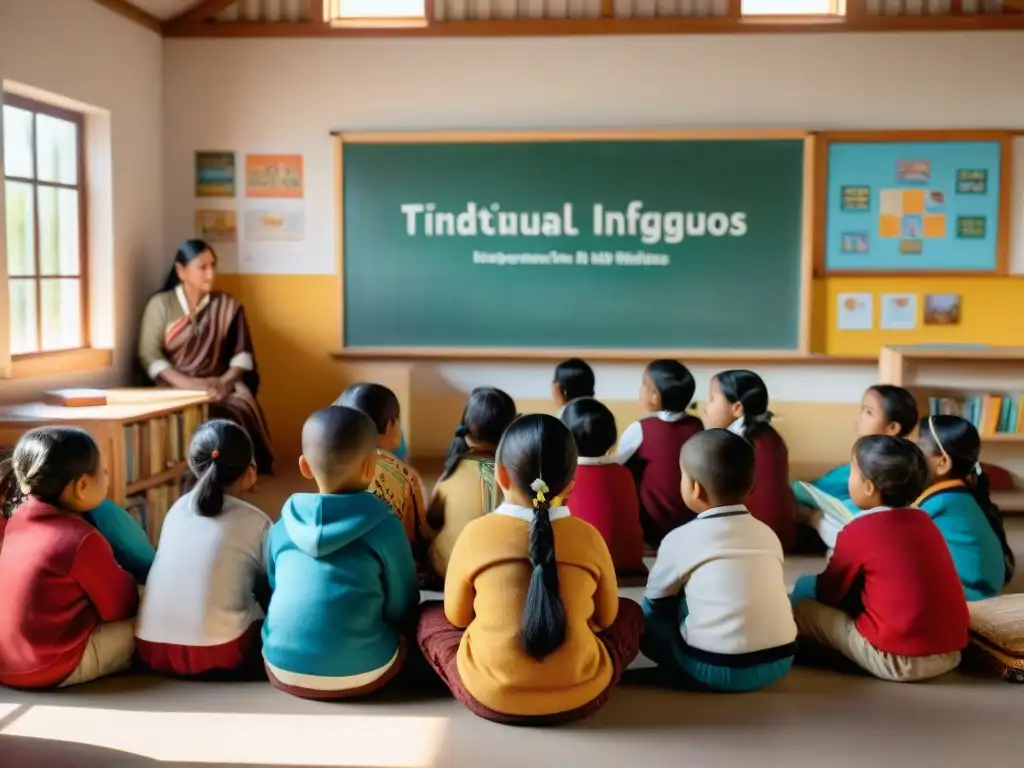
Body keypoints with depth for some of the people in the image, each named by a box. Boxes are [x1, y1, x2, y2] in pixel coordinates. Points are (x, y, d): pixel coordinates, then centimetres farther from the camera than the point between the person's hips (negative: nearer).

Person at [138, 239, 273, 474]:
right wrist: (188, 384, -18)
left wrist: (226, 381, -16)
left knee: (242, 408, -29)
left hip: (218, 387, 2)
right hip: (174, 388, -2)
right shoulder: (160, 304, 4)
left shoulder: (227, 306, 11)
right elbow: (149, 355, -5)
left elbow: (243, 353, 5)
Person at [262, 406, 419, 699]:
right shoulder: (384, 526, -6)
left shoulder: (283, 526, 4)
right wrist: (398, 629, 25)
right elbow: (403, 609, 3)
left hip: (283, 668, 3)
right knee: (399, 632, 24)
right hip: (359, 671, -3)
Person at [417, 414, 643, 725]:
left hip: (488, 696, -1)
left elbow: (456, 616, 7)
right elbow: (605, 618, 11)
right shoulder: (588, 537, -4)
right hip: (580, 697, 1)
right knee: (629, 612, 26)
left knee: (429, 615, 24)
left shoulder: (475, 533, -7)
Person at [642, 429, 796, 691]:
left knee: (646, 617, 13)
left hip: (716, 669, -5)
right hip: (779, 661, 5)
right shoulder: (767, 533, 9)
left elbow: (655, 599, 11)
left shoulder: (681, 538, -3)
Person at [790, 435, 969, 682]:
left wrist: (807, 584, 24)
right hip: (949, 652, 7)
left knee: (801, 605, 2)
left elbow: (828, 593, 5)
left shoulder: (858, 531, -9)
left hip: (899, 660, -7)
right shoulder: (923, 521, 10)